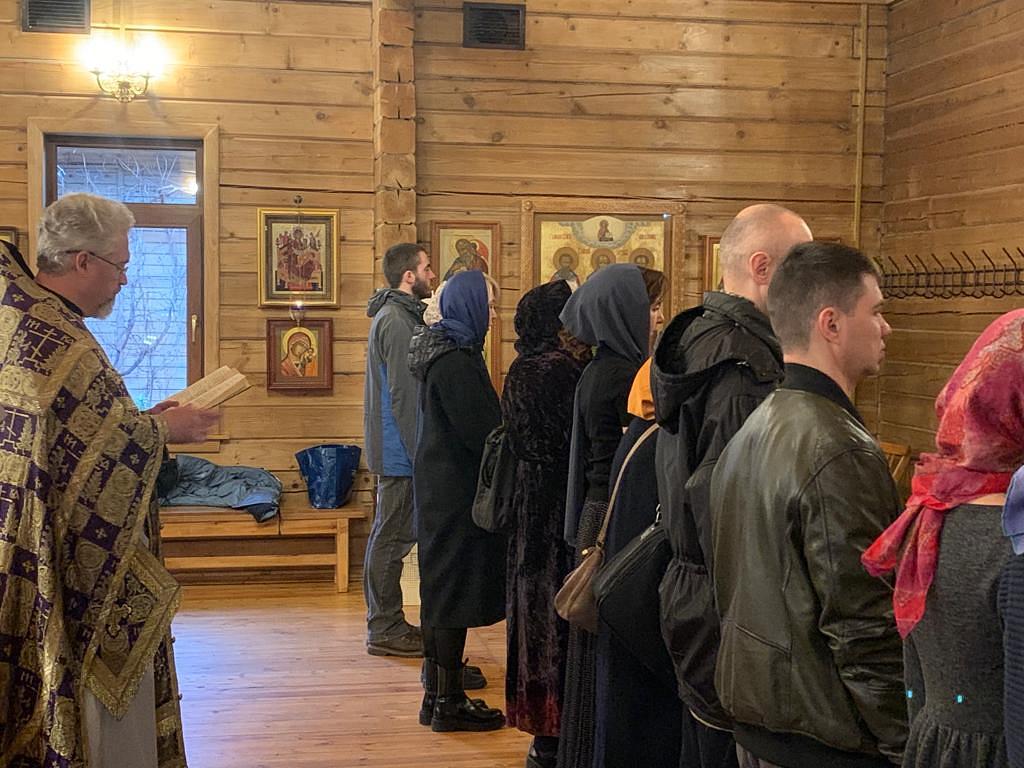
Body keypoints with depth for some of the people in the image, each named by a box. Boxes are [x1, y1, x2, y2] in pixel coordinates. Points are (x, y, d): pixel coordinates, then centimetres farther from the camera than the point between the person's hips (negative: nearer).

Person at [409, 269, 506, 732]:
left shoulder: (445, 349, 11)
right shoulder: (454, 360, -20)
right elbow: (482, 431, -20)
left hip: (440, 483, 10)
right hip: (455, 490, -10)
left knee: (444, 589, 14)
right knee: (452, 589, -3)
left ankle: (440, 692, 23)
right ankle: (448, 703, 5)